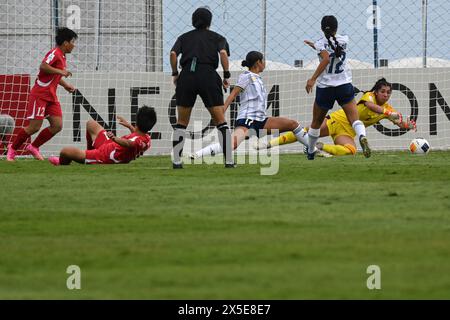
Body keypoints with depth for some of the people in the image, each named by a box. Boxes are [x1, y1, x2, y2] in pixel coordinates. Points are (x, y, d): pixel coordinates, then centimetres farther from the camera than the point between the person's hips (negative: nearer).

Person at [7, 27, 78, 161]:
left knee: (57, 126, -3)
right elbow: (43, 66, -28)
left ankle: (33, 147, 12)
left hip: (51, 96, 9)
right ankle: (13, 148, 8)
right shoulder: (55, 53, -13)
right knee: (34, 127, -10)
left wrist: (65, 85, 17)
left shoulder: (62, 56, 16)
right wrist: (61, 71, -23)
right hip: (40, 94, -9)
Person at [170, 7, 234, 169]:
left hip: (186, 76, 2)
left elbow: (173, 53, 2)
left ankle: (176, 161, 4)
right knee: (221, 121, 4)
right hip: (208, 75, -2)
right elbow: (223, 53, -4)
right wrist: (226, 76, 2)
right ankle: (229, 161, -3)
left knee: (181, 123, 13)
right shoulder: (217, 38, 15)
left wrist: (175, 74, 11)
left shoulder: (184, 37, 20)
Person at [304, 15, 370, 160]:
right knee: (354, 118, -10)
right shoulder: (344, 40, 3)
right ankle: (362, 136, -42)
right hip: (344, 85, 1)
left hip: (325, 88, -1)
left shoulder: (320, 44, -8)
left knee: (316, 123, 19)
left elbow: (326, 58, -26)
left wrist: (312, 79, -27)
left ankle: (310, 152, 34)